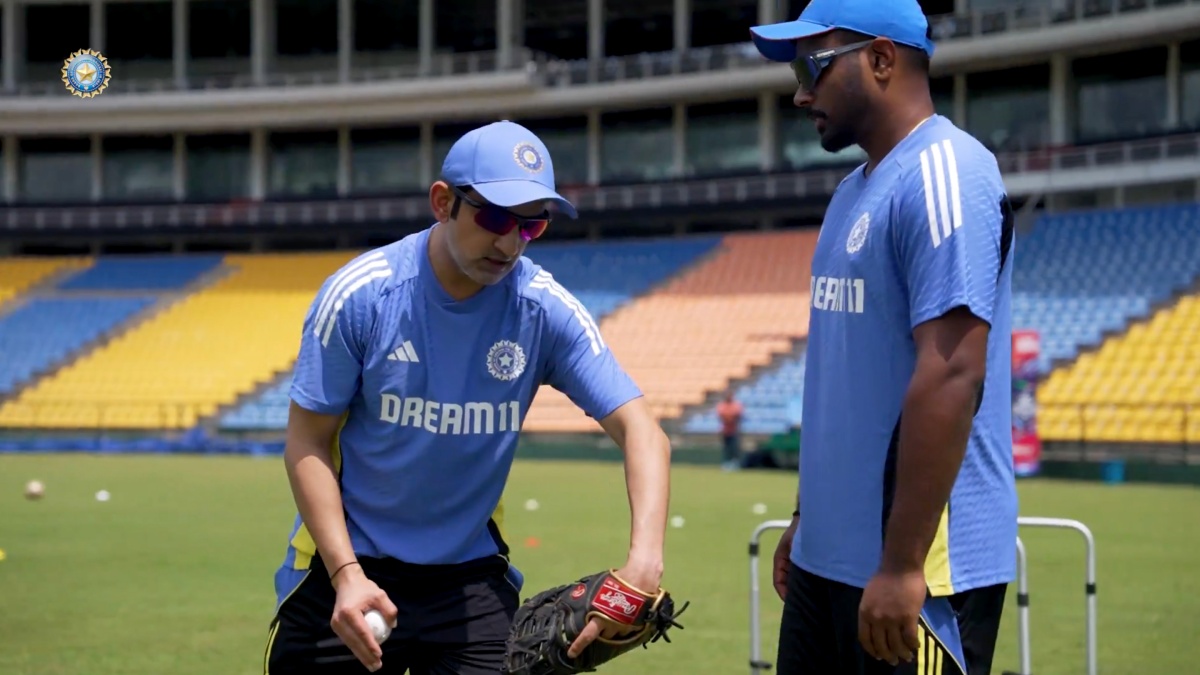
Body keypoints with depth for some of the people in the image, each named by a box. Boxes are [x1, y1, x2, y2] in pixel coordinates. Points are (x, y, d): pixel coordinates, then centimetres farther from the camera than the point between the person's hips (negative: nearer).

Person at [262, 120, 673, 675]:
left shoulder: (547, 311, -10)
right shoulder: (359, 295, -14)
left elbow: (639, 430, -15)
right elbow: (307, 442, -8)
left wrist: (644, 557, -33)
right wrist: (346, 574, -19)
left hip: (471, 578, 1)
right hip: (344, 563, -1)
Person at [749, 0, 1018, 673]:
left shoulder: (943, 172, -14)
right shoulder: (856, 188, 17)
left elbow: (951, 375, -22)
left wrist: (903, 564, -24)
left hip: (918, 565, -9)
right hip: (828, 559, 9)